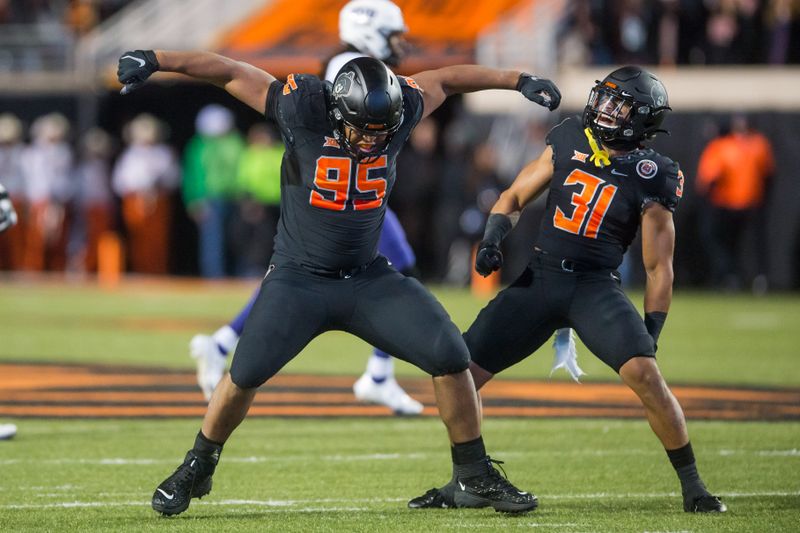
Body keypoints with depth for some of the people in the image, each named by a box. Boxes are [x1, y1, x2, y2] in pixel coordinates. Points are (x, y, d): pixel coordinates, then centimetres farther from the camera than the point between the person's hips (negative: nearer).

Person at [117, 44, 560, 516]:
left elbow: (445, 79, 8)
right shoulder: (303, 109, -20)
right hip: (299, 278, -3)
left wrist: (519, 81, 17)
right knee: (247, 373, -10)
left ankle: (475, 477, 8)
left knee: (451, 357, -9)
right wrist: (154, 60, -15)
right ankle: (196, 470, 17)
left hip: (369, 279, 3)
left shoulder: (396, 110, -10)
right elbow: (231, 72, -13)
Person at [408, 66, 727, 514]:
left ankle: (693, 486, -10)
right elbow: (515, 197, 16)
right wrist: (493, 238, -2)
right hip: (539, 278, 4)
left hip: (596, 286, -4)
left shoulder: (650, 176, -4)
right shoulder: (569, 141, 6)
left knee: (645, 373, -26)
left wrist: (650, 335, -5)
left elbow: (659, 267, -1)